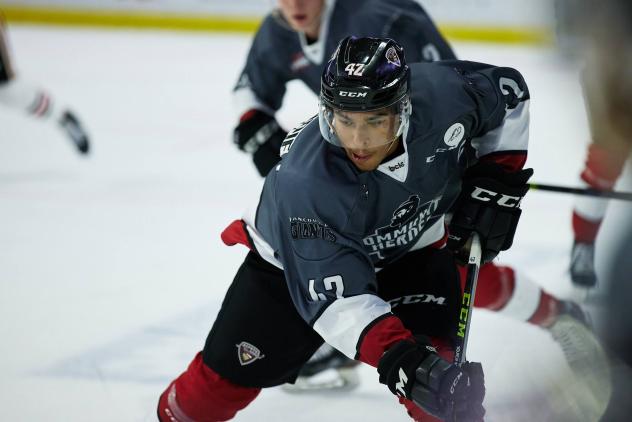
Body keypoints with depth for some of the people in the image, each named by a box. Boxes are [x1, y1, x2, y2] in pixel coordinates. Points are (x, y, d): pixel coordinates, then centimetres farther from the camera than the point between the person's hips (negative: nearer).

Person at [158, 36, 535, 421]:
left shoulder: (443, 93, -31)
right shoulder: (304, 183, -40)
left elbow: (508, 91, -8)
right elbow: (335, 297, -42)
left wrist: (495, 182, -13)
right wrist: (397, 357, -57)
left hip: (409, 248, 2)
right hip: (296, 259, -2)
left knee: (436, 370, -20)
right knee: (227, 376, 3)